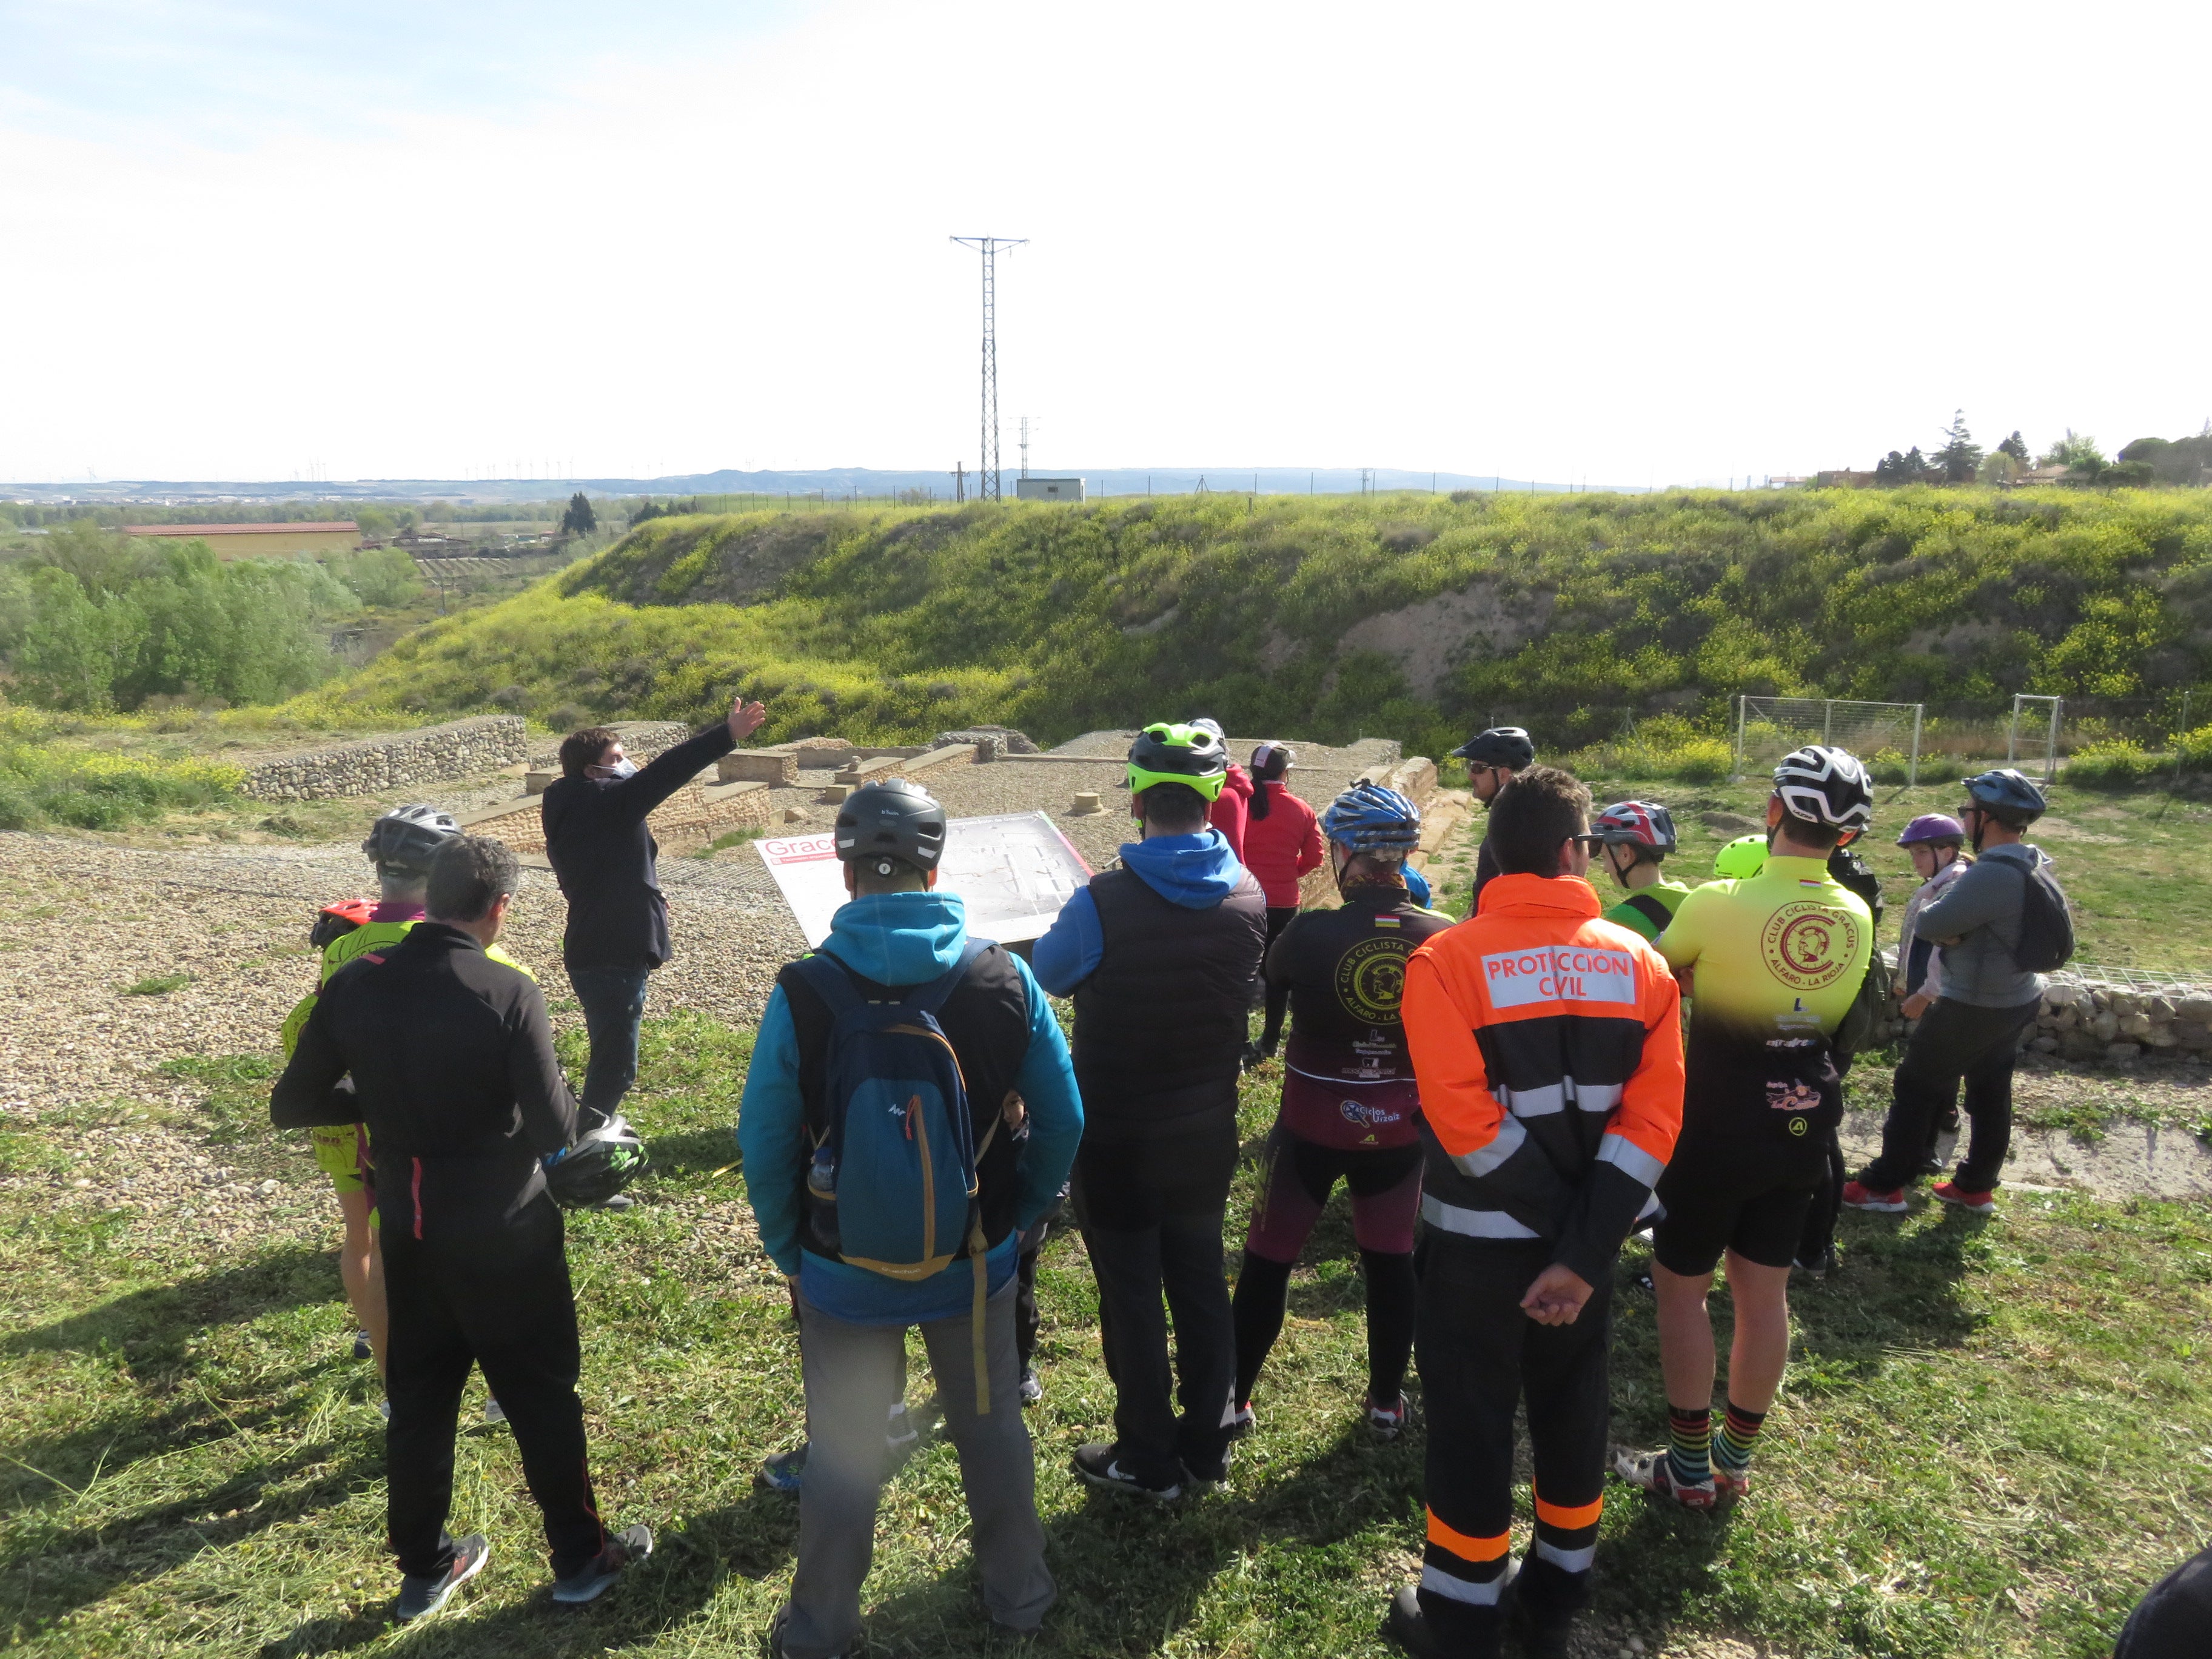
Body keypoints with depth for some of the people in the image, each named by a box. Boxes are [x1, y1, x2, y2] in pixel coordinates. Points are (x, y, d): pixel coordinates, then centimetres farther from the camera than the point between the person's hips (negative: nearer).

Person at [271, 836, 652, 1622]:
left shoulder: (354, 984, -7)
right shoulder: (508, 993, -21)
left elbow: (290, 1106, 2)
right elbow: (555, 1132, -21)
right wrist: (565, 1092, 1)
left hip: (407, 1233, 4)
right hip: (506, 1238, -4)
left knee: (417, 1402, 20)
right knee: (542, 1397, 13)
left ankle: (423, 1569, 35)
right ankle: (579, 1557, 27)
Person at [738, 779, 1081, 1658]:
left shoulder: (804, 994, -19)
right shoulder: (1005, 978, -14)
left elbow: (764, 1143, -10)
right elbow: (1061, 1122, -6)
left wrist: (787, 1249, 6)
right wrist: (1017, 1219, 9)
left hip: (843, 1276, -1)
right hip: (976, 1265, 1)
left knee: (842, 1452, 18)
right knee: (992, 1427, 23)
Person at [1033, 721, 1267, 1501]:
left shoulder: (1102, 905, -24)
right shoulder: (1249, 897, -9)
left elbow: (1045, 973, -4)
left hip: (1118, 1147, -4)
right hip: (1208, 1136, 5)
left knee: (1131, 1298, 10)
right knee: (1201, 1282, 19)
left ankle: (1148, 1460, 24)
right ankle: (1208, 1441, 33)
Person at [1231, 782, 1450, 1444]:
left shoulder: (1310, 934, -21)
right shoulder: (1444, 938, -14)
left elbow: (1267, 982, 1)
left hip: (1313, 1123, -2)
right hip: (1400, 1126, 2)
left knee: (1268, 1260, 14)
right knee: (1391, 1259, 20)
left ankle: (1232, 1398, 25)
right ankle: (1387, 1401, 32)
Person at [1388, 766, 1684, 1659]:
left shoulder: (1446, 960, -15)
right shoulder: (1640, 963, -4)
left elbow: (1460, 1116, -22)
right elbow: (1653, 1118, -10)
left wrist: (1547, 1212, -11)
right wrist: (1583, 1247, -14)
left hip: (1477, 1240, -3)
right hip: (1588, 1238, 4)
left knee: (1471, 1422, 11)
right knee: (1570, 1408, 21)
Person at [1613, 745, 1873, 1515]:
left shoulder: (1719, 905, -21)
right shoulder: (1857, 917, -4)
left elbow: (1658, 969, -5)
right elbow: (1839, 1017, 9)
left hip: (1718, 1131, -5)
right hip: (1800, 1130, 5)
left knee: (1681, 1287, 10)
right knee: (1763, 1293, 16)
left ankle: (1689, 1468, 20)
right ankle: (1736, 1458, 30)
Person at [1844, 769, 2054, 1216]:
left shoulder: (1992, 874, -30)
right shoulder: (2035, 864, 1)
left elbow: (1928, 923, -27)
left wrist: (1939, 918, -6)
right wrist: (1953, 927, -11)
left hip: (1975, 1008, -9)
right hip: (2020, 999, 9)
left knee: (1918, 1087, 4)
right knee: (1991, 1092, 19)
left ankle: (1884, 1186, 13)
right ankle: (1976, 1186, 32)